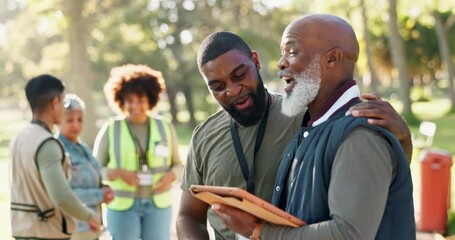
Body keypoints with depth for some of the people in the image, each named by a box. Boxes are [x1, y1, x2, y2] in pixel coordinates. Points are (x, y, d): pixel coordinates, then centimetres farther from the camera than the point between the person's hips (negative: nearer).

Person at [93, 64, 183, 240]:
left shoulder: (165, 128, 5)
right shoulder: (110, 130, -1)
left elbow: (178, 165, 11)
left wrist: (170, 176, -11)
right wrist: (119, 173, -17)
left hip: (158, 205, 2)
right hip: (122, 205, -1)